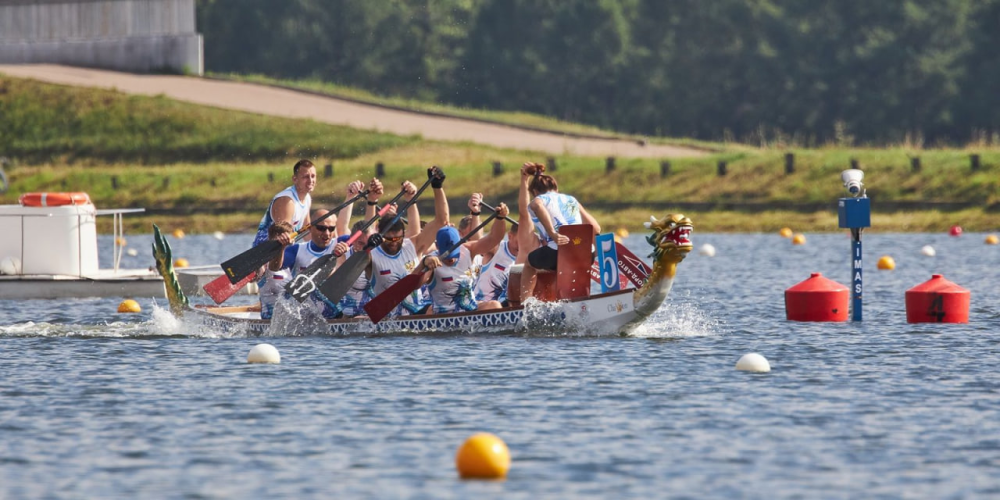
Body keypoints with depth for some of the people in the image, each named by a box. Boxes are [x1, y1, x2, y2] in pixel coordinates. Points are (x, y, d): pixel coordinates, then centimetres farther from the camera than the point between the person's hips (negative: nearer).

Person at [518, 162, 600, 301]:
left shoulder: (537, 200, 15)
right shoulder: (572, 200, 27)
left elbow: (538, 206, -14)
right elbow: (596, 228, 17)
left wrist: (553, 234, -21)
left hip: (558, 253, -4)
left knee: (529, 262, 29)